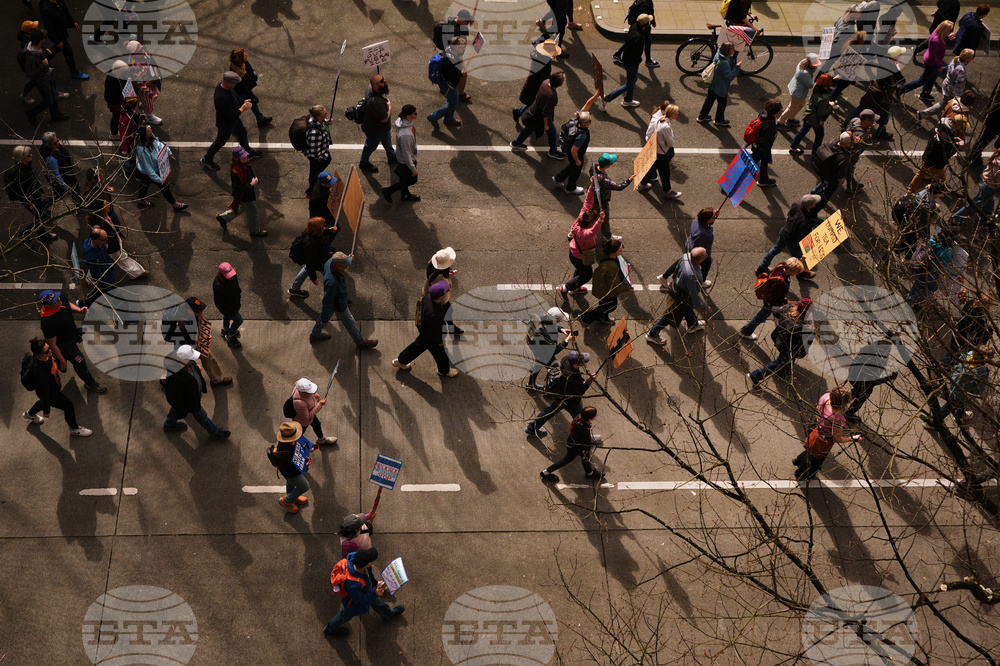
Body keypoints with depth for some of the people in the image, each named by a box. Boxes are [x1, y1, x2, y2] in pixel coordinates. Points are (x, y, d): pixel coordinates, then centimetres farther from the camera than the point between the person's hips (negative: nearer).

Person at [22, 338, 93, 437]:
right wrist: (46, 410, -19)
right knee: (69, 406, 10)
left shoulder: (47, 356, -25)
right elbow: (44, 392, -32)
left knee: (44, 401, 38)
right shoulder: (39, 373, -46)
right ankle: (74, 429, 38)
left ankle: (30, 414, 68)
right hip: (50, 394, -8)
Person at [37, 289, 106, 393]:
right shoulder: (47, 323, -43)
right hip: (64, 344, -7)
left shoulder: (61, 298, -24)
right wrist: (61, 360, -17)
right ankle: (90, 383, 36)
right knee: (80, 362, 10)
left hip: (72, 334, 7)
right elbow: (52, 345, -29)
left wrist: (79, 310, -17)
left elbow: (69, 305, 3)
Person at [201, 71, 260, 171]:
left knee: (242, 132, 28)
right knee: (220, 142, 15)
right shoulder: (223, 98, -44)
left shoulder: (222, 86, -13)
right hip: (225, 124, -9)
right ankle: (206, 159, 39)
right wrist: (242, 108, -25)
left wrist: (243, 101, -11)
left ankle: (250, 152, 54)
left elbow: (235, 96, 7)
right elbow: (231, 116, -38)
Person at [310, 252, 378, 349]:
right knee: (350, 323, 18)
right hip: (339, 306, -8)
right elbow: (327, 301, -34)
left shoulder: (330, 261, -25)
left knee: (323, 314, 32)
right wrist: (325, 319, -20)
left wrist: (349, 260, -11)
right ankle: (361, 342, 45)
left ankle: (315, 335, 58)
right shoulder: (332, 282, -48)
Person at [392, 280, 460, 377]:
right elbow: (433, 332, -28)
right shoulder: (434, 315, -47)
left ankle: (400, 361, 54)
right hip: (431, 339, -7)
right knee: (440, 354, 23)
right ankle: (444, 370, 55)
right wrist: (439, 342, -14)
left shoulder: (428, 296, -24)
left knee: (419, 345, 33)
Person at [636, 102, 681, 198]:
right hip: (661, 153, -8)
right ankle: (668, 191, 32)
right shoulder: (666, 127, -34)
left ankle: (642, 184, 47)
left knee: (653, 167, 29)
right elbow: (671, 143, -22)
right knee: (664, 172, 12)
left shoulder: (659, 119, -8)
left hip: (653, 149, 8)